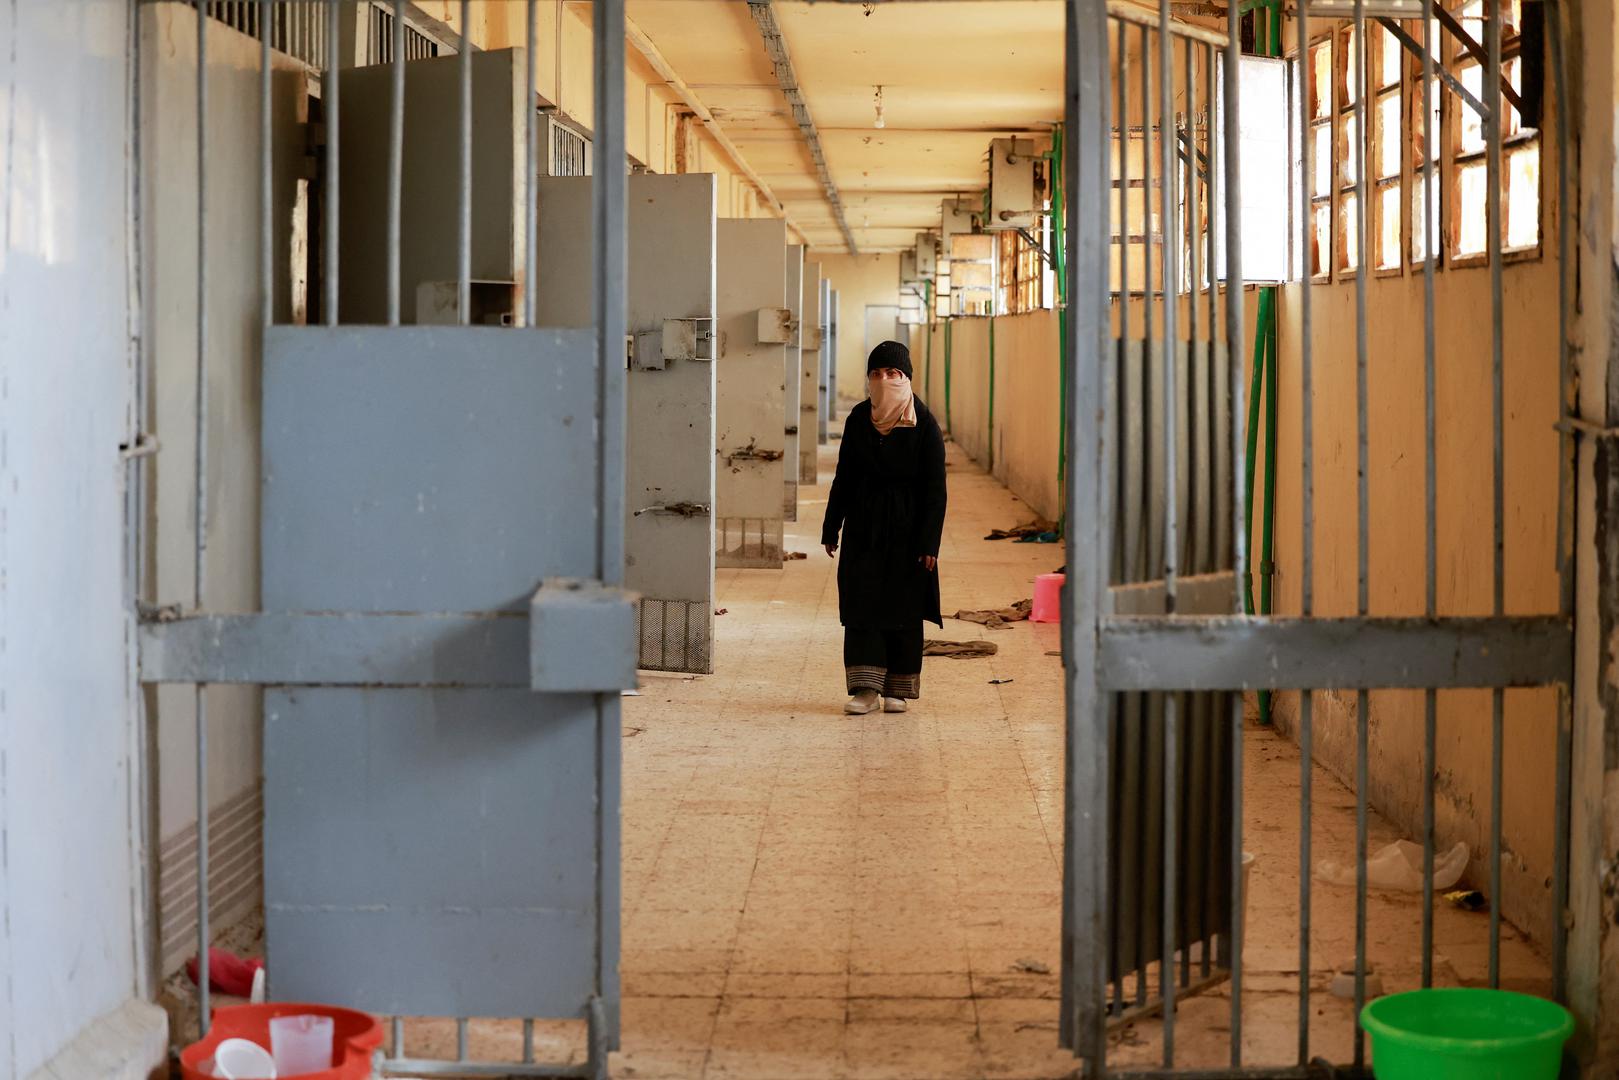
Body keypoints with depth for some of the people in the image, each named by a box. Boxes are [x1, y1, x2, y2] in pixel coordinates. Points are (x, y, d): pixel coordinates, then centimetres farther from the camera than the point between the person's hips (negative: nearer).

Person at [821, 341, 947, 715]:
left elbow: (935, 488, -9)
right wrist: (831, 527, 7)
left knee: (903, 608, 3)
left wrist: (929, 543, -13)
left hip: (906, 528, -3)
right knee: (862, 604, -4)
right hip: (864, 526, 3)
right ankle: (866, 689, -5)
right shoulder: (859, 418, 2)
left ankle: (898, 689, 14)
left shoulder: (924, 424, -8)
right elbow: (844, 476, 8)